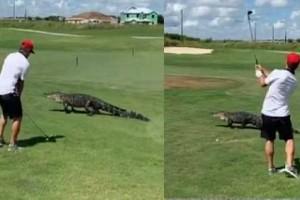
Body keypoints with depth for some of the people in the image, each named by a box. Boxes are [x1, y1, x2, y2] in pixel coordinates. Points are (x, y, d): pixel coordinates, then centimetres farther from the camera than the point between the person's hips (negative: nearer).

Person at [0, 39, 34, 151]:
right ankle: (12, 144, 2)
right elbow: (21, 82, -5)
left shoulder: (10, 56, 11)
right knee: (17, 117, 3)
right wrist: (18, 95, 10)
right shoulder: (25, 62, -9)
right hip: (10, 91, -8)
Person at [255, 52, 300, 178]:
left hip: (268, 113, -2)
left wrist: (259, 74, 20)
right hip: (282, 114, 2)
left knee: (269, 140, 12)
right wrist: (263, 69, 26)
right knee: (289, 139, 14)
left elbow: (263, 83, 0)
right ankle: (289, 165, -2)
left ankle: (271, 167, 19)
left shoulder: (278, 73, -14)